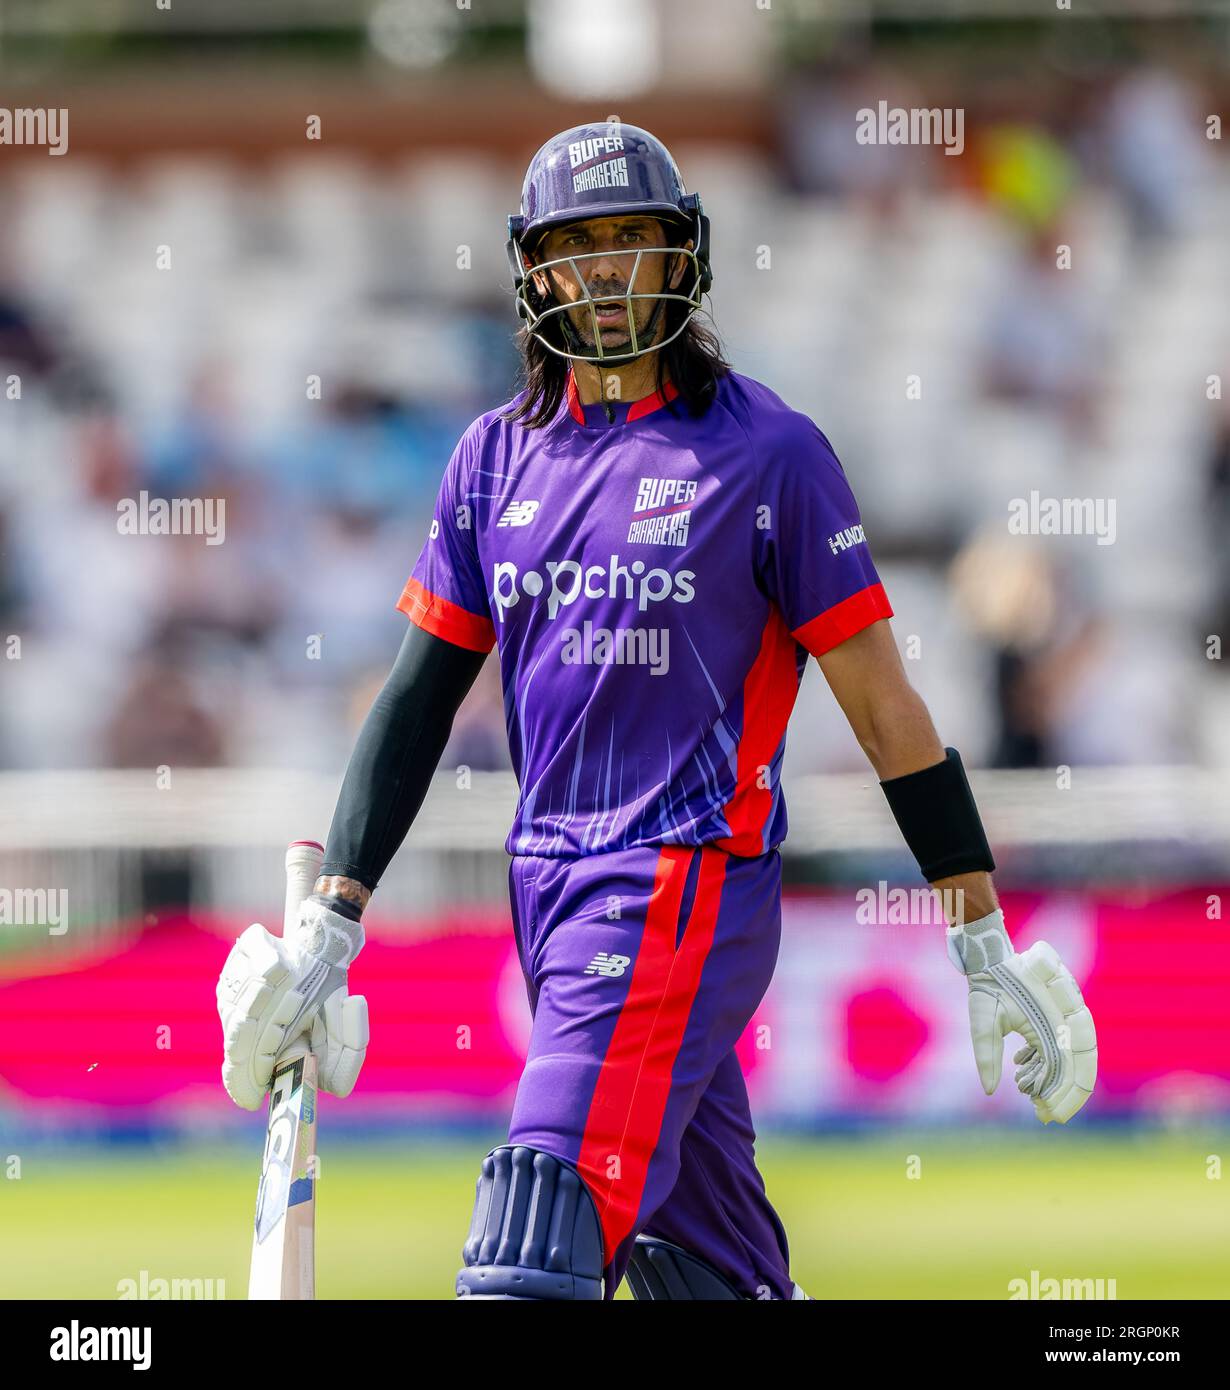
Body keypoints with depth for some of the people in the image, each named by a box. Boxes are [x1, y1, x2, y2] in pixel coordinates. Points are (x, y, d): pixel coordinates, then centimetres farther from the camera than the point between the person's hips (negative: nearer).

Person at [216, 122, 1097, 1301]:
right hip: (546, 883, 6)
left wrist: (986, 947, -4)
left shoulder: (764, 450, -4)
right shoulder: (498, 455, 11)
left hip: (690, 882, -6)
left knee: (538, 1250, -18)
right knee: (696, 1250, 11)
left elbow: (882, 704, -3)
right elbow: (421, 691, 12)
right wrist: (329, 926, 4)